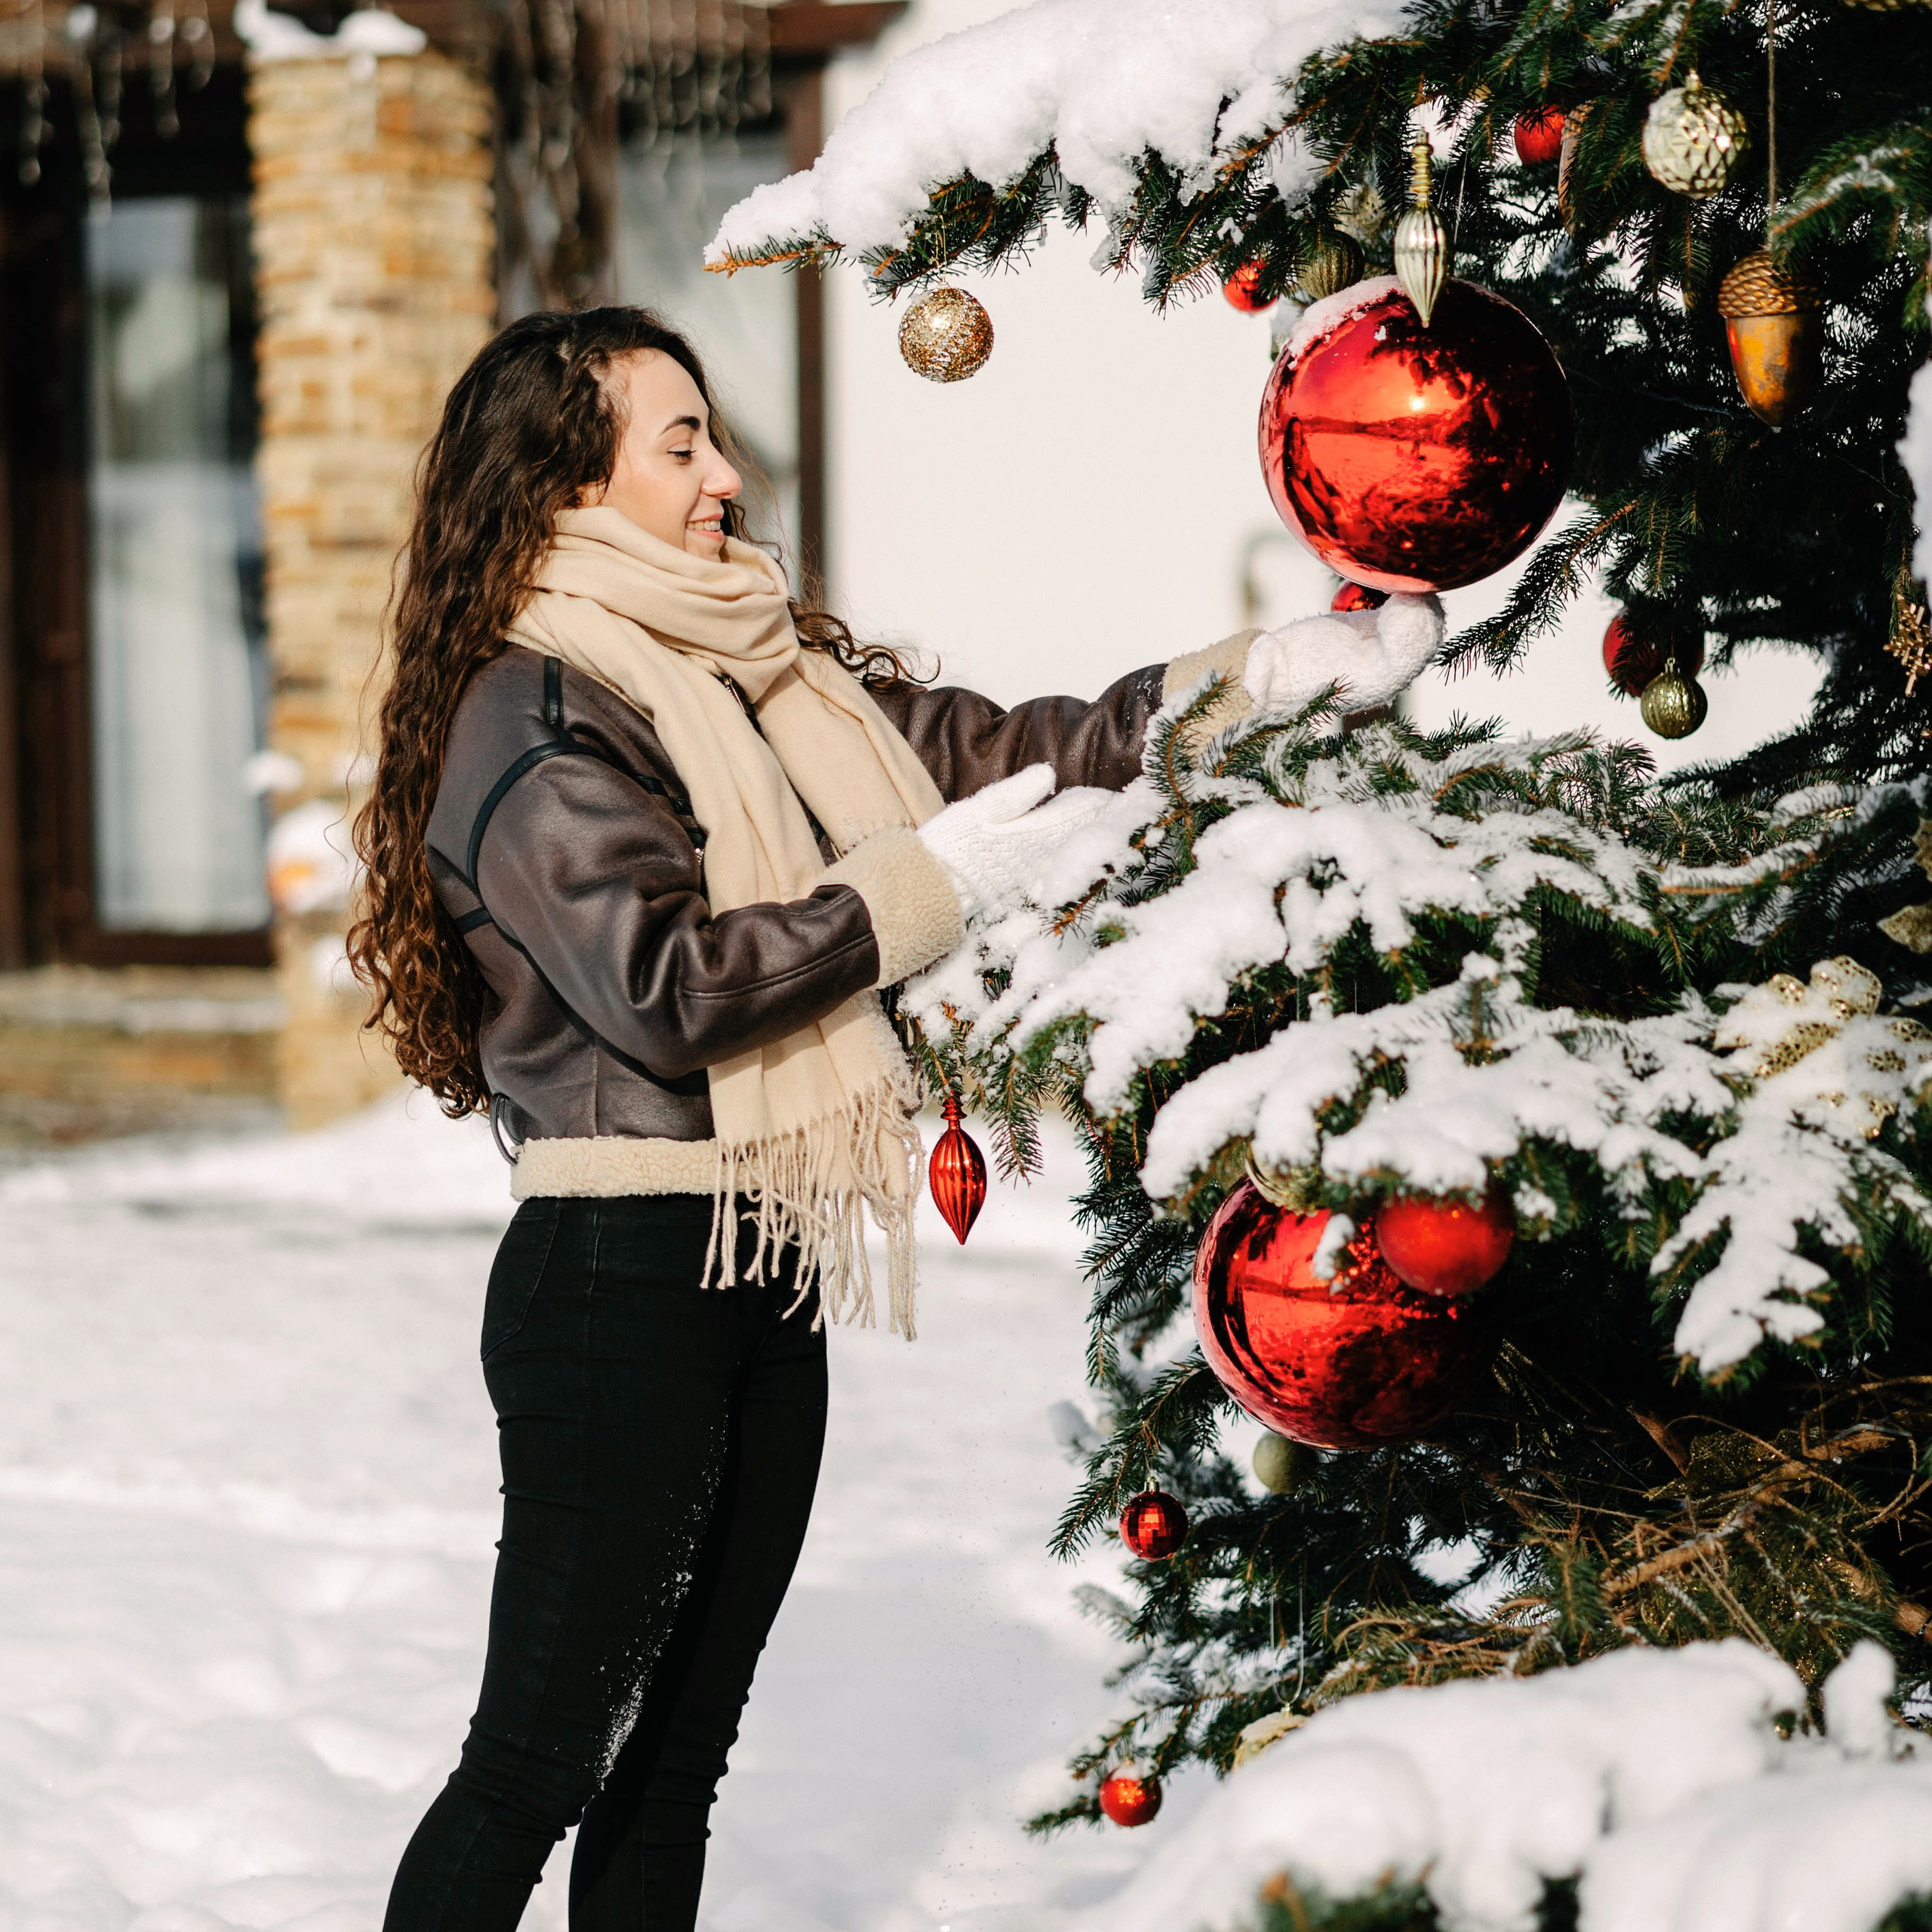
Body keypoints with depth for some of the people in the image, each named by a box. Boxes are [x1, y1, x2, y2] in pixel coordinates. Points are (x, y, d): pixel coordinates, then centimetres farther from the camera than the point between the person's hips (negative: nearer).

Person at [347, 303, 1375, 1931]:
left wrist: (1231, 680, 4)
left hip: (763, 1289, 8)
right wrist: (927, 883, -16)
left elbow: (991, 750, 13)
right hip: (621, 1279, -8)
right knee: (543, 1759, -5)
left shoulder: (766, 672, 14)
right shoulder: (535, 716, -11)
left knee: (676, 1759, 12)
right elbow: (661, 979, -21)